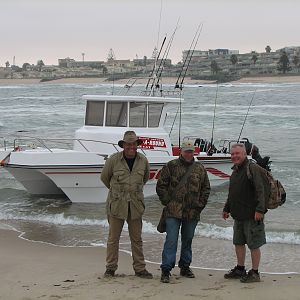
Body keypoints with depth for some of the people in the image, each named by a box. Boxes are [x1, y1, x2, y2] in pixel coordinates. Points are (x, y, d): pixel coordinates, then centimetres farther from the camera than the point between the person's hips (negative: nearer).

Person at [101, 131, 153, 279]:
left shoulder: (143, 161, 3)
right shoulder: (114, 159, -7)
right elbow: (104, 177, 9)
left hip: (135, 204, 3)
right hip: (116, 203, -2)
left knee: (136, 238, 7)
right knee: (113, 237, 3)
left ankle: (140, 268, 14)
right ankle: (111, 268, 13)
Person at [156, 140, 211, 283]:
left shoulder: (200, 168, 10)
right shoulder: (171, 166, 0)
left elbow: (206, 188, 17)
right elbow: (161, 185, 2)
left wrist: (200, 204, 7)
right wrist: (167, 202, -4)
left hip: (192, 212, 4)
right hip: (173, 212, -4)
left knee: (188, 240, 13)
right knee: (171, 240, -9)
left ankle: (185, 267, 25)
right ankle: (166, 270, -6)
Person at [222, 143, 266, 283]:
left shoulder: (252, 168, -12)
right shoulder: (235, 171, 16)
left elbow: (260, 191, -19)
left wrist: (260, 209, -25)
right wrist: (226, 209, 28)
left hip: (251, 215, -9)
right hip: (238, 215, 9)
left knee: (254, 244, -1)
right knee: (238, 243, 17)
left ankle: (254, 273, 6)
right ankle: (240, 269, 30)